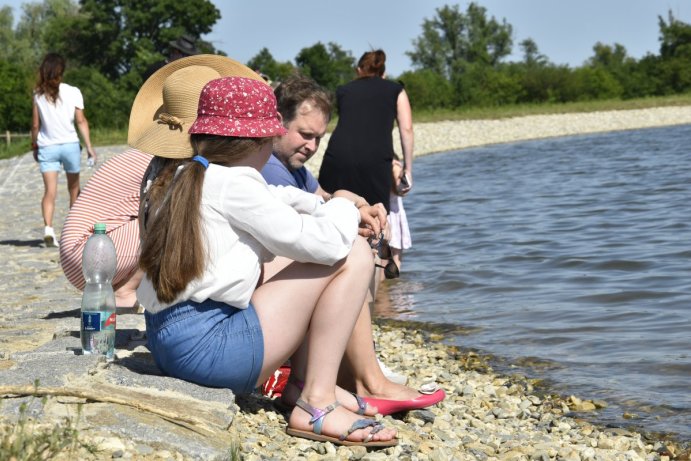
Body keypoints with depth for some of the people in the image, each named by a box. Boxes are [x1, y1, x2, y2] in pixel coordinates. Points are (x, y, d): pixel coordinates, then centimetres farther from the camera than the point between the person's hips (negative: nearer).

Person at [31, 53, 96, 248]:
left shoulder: (39, 94, -2)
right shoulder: (73, 92, -3)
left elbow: (35, 124, -1)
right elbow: (81, 121, -5)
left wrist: (34, 146, 12)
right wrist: (89, 146, -3)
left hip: (47, 146, 0)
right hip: (70, 144, 0)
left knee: (49, 191, -5)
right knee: (74, 188, 18)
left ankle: (48, 228, -25)